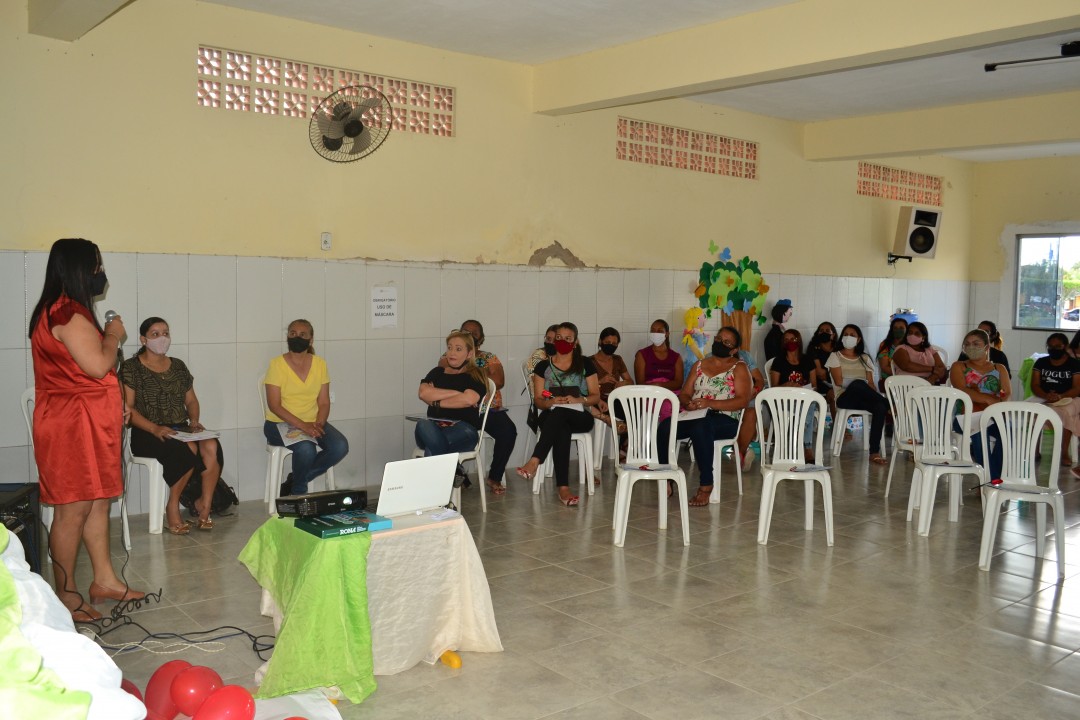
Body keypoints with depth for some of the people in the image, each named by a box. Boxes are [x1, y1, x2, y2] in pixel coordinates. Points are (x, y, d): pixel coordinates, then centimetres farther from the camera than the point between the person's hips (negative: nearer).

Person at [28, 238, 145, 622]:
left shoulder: (63, 311, 17)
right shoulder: (68, 313, -17)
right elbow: (98, 366, -20)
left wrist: (104, 336, 14)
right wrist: (113, 335, -6)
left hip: (88, 422, 11)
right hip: (73, 422, -11)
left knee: (98, 501, 14)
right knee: (74, 509, -4)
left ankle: (104, 579, 23)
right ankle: (67, 595, 6)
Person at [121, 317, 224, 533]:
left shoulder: (178, 366, 19)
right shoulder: (131, 367, 1)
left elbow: (191, 400, 22)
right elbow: (127, 408, -8)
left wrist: (194, 420, -1)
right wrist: (155, 428, -22)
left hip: (181, 429, 5)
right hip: (147, 434, -5)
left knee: (212, 447, -27)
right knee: (188, 449, -33)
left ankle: (204, 505, -17)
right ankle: (173, 506, -16)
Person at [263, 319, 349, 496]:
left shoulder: (320, 364, 5)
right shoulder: (277, 364, -7)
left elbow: (324, 402, 5)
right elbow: (274, 405, -12)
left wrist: (319, 424, -15)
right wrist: (302, 425, -22)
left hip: (313, 423, 4)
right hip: (281, 423, -4)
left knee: (340, 446, -22)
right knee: (306, 448, -34)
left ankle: (294, 480, -2)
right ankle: (298, 492, -4)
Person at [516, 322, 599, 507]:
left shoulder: (585, 364, 11)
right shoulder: (543, 366, 13)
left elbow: (596, 396, 7)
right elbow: (538, 400, 8)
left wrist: (578, 400, -14)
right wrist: (552, 402, -14)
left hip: (580, 417, -1)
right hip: (551, 416, 1)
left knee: (559, 414, -38)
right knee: (562, 429, -38)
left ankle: (534, 462, -51)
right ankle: (563, 488, -50)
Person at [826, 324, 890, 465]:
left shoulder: (865, 358, 24)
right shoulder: (835, 356, 14)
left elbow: (870, 383, 11)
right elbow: (839, 381, -1)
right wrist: (862, 383, -10)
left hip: (864, 398, 3)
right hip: (845, 397, -3)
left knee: (880, 407, -35)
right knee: (857, 384, -41)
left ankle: (874, 452, -36)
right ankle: (889, 405, -28)